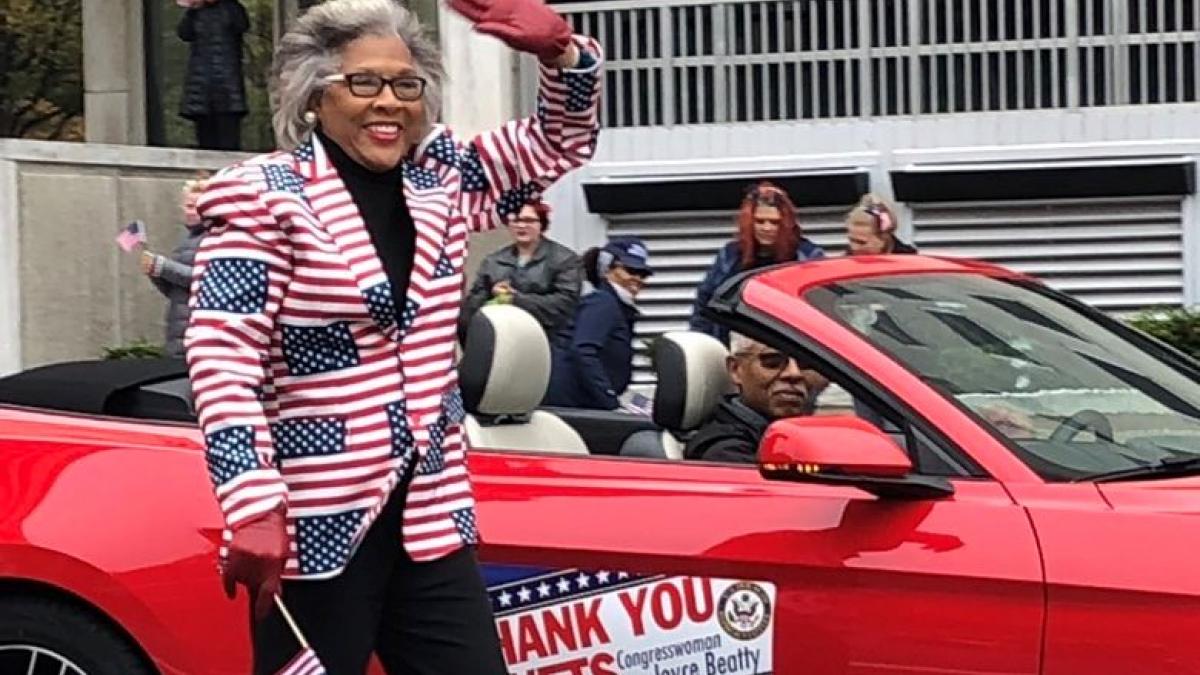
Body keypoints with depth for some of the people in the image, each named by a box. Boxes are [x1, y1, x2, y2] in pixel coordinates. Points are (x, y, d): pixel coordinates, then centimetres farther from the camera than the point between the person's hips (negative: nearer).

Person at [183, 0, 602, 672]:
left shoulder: (443, 179, 11)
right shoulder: (265, 196, -8)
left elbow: (564, 139, 19)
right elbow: (222, 355, -15)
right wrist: (253, 507, -25)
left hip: (432, 515, 6)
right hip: (315, 521, -6)